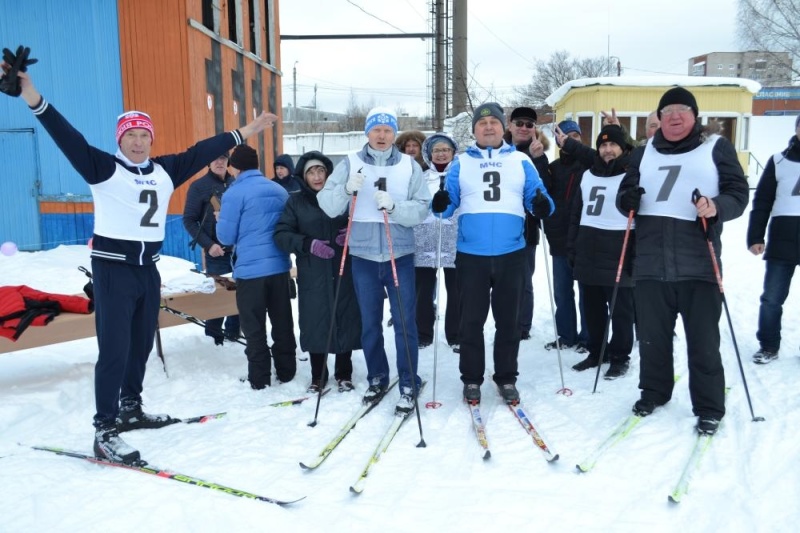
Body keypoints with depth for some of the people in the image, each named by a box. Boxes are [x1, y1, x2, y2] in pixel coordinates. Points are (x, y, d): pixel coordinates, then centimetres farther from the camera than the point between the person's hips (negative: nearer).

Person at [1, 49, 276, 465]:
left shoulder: (165, 170, 9)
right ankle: (105, 432, -1)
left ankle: (131, 409, 33)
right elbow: (67, 136, -17)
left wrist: (244, 133, 18)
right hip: (113, 266, -6)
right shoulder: (103, 168, -5)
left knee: (142, 344, 15)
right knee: (114, 350, -8)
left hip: (148, 266, 6)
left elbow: (203, 151, 14)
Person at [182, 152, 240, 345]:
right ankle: (213, 338, 16)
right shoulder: (199, 186, -3)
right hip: (217, 252, -4)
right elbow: (189, 220, -4)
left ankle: (233, 333, 24)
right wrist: (208, 245, -13)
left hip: (239, 249, 4)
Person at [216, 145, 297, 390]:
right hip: (279, 266, 6)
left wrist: (220, 220, 14)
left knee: (254, 327, 5)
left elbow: (226, 236, -6)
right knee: (282, 322, 15)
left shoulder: (235, 193, -8)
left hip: (250, 269, -5)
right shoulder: (280, 190, 11)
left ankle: (259, 379, 10)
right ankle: (286, 371, 23)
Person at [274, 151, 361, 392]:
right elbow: (281, 235, -2)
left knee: (346, 320, 6)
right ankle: (318, 376, 23)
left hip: (343, 272, 0)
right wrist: (308, 244, -17)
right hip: (313, 275, 0)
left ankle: (344, 374, 24)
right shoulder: (295, 202, 4)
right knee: (316, 323, 5)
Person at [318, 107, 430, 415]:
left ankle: (409, 385, 12)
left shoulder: (409, 166, 1)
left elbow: (421, 209, -7)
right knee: (369, 323, 13)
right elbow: (328, 206, -5)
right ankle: (377, 378, 29)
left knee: (404, 322, 1)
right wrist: (346, 189, -23)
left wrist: (394, 206, -23)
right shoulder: (350, 164, 2)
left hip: (400, 256, -1)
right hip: (363, 256, 1)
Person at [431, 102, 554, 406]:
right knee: (471, 320, 6)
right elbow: (450, 201, 3)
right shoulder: (461, 163, 9)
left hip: (511, 254, 1)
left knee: (508, 320, 9)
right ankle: (471, 379, 19)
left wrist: (543, 206, -16)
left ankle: (506, 378, 23)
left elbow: (536, 197, 7)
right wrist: (441, 205, -20)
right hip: (471, 254, 0)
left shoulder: (520, 161, 10)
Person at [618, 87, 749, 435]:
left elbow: (739, 193, 2)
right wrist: (628, 199, -6)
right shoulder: (644, 153, 16)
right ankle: (654, 391, 29)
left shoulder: (716, 147, 7)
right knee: (652, 335, 11)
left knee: (703, 341, 1)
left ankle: (709, 407, 15)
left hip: (698, 265, -3)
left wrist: (717, 207, -19)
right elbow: (626, 192, 18)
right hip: (651, 263, 3)